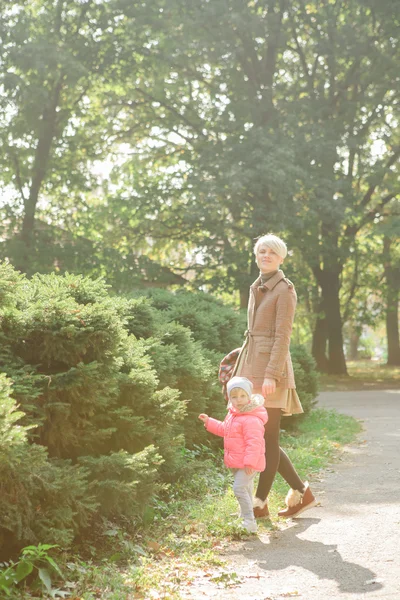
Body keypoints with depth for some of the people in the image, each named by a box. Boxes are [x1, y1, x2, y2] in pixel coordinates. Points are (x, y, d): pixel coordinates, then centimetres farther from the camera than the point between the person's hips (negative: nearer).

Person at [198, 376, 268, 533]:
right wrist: (209, 422, 22)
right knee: (245, 489, 21)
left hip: (248, 463, -10)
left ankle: (250, 522, -9)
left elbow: (254, 442, -27)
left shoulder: (251, 420, -24)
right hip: (237, 462, 10)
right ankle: (245, 518, 36)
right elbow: (224, 429, 27)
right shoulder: (232, 415, 9)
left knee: (239, 488, -16)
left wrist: (250, 461, -28)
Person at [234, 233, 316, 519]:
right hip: (252, 366, 9)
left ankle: (261, 503, 6)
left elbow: (283, 335, -14)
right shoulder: (257, 289, 17)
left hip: (271, 367, -9)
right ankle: (300, 491, 18)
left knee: (268, 437, -3)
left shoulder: (284, 289, -7)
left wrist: (271, 375, -21)